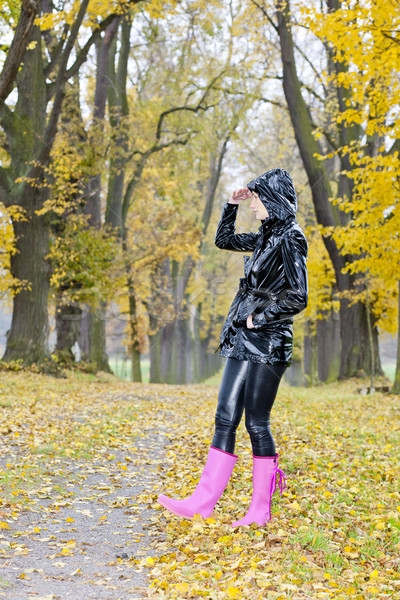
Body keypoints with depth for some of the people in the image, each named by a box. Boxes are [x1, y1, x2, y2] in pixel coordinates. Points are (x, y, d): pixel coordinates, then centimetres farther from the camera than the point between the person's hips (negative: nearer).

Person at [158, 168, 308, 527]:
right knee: (225, 419, 4)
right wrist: (232, 205, 19)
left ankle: (261, 509, 8)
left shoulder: (290, 239, -10)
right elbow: (224, 240, 31)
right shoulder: (266, 237, 15)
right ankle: (203, 501, 6)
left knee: (256, 423, -3)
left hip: (268, 342, -9)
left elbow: (297, 299, -17)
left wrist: (258, 316, -10)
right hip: (244, 341, 9)